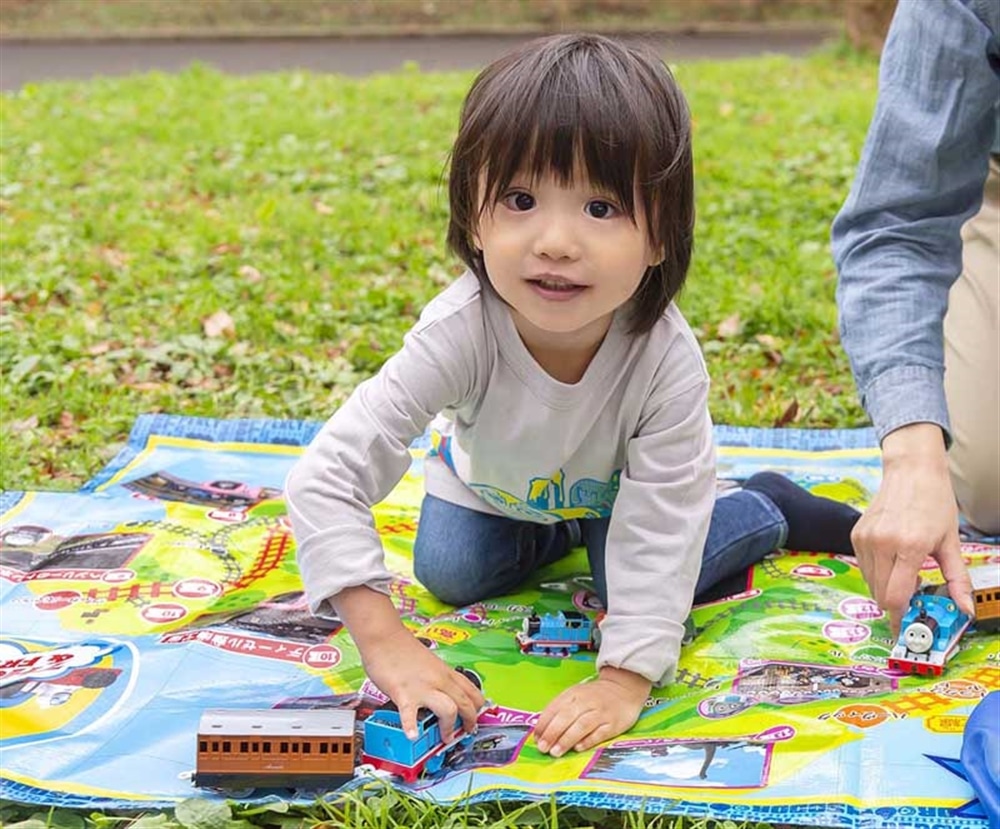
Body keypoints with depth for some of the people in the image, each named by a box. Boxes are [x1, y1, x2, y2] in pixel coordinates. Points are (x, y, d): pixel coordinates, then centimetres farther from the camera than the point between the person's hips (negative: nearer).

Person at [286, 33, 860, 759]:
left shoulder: (668, 358, -43)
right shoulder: (461, 331, -44)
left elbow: (660, 530, -37)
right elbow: (326, 477, -45)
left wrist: (625, 678, -44)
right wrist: (385, 643, -52)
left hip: (616, 483, -1)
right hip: (493, 478, 2)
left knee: (641, 583, -13)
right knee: (448, 572, -8)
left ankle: (769, 511, 14)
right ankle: (558, 533, 20)